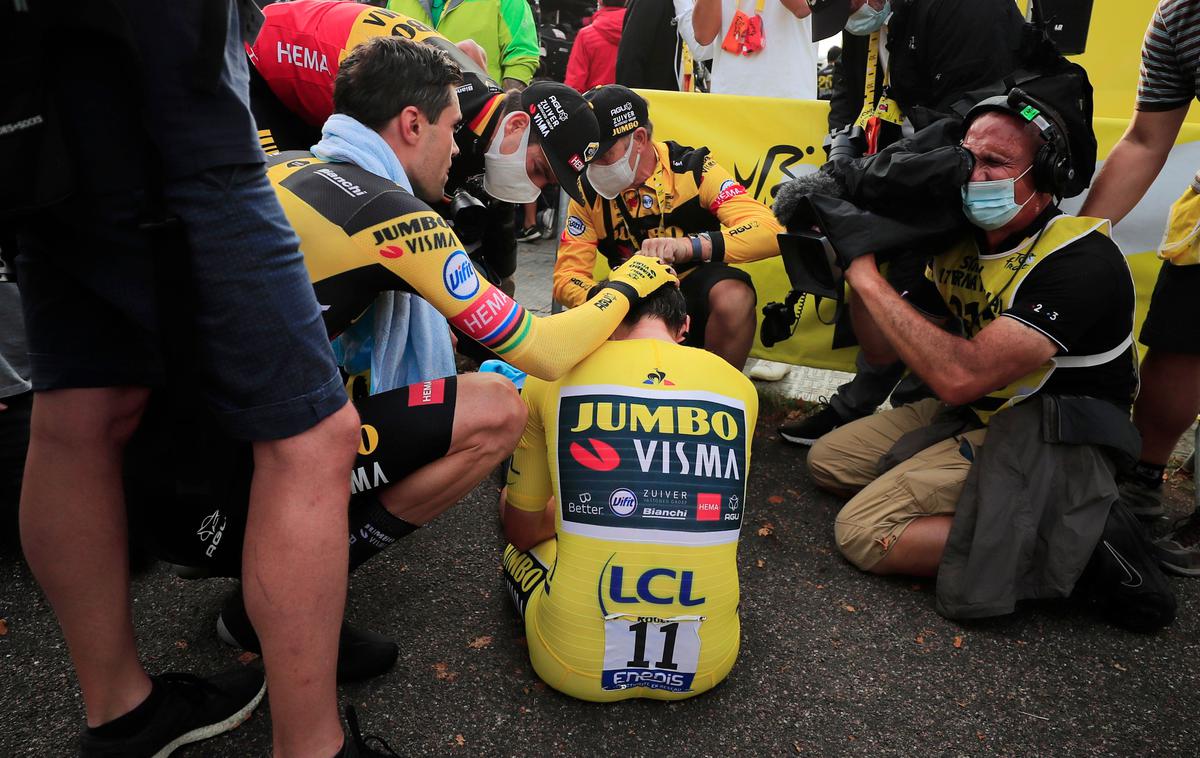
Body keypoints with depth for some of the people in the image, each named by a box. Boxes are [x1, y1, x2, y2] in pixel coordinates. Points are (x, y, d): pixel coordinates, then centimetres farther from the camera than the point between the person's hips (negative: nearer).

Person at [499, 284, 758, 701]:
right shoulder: (739, 385, 4)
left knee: (519, 550, 30)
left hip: (577, 661, -2)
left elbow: (520, 532, 9)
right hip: (708, 661, 2)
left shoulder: (554, 375, -2)